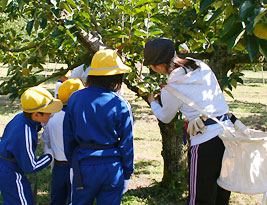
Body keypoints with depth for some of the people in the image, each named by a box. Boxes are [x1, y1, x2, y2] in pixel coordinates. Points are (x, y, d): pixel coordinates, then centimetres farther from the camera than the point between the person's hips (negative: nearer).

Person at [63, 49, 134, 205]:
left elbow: (68, 136, 5)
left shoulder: (75, 98, -2)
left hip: (83, 166, 2)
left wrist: (73, 162, 18)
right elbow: (126, 143, -5)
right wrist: (127, 173, 7)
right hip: (112, 167, -2)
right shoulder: (120, 105, -11)